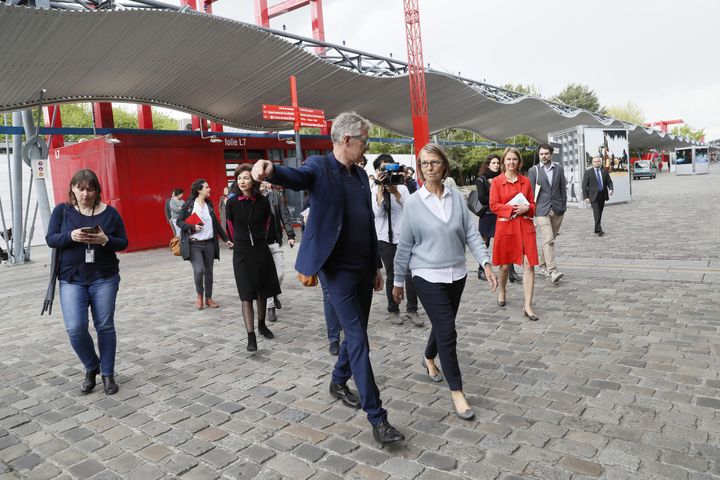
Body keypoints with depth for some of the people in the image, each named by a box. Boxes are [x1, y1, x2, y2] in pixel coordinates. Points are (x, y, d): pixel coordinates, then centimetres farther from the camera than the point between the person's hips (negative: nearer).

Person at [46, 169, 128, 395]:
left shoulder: (109, 212, 0)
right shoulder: (62, 210, 2)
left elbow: (123, 242, 2)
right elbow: (50, 239, -1)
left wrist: (105, 240, -19)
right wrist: (71, 236, -21)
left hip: (104, 278, 0)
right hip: (71, 279, 0)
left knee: (105, 326, 6)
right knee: (75, 329, -9)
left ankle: (107, 373, 22)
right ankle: (91, 367, 19)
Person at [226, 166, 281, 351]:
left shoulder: (263, 201, -5)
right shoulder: (232, 203, -7)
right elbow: (231, 225, 9)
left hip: (261, 249, 2)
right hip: (242, 252, -2)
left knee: (262, 291, 13)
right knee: (247, 295, -6)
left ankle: (262, 325, 33)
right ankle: (251, 336, -5)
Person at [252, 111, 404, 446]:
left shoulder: (361, 174, 13)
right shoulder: (320, 166, -8)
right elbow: (296, 177, -31)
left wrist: (377, 265, 18)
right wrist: (270, 170, -54)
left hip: (363, 267, 7)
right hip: (337, 268, -7)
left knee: (356, 333, 17)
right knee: (358, 339, -6)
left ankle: (338, 382, 42)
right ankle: (377, 417, 2)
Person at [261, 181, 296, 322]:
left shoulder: (276, 196, 2)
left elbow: (285, 216, 3)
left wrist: (290, 235, -4)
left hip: (275, 242, 2)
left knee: (280, 274, 4)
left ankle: (274, 294, 34)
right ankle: (270, 307, 15)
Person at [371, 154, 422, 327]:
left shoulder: (402, 188, 6)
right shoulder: (373, 190, 1)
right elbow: (377, 212, -15)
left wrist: (395, 191, -18)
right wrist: (380, 187, -14)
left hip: (404, 237, 1)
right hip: (385, 239, -1)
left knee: (410, 273, -3)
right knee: (391, 276, 5)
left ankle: (412, 310, 9)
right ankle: (393, 311, 18)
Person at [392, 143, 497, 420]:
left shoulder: (457, 197, 0)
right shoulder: (413, 203, -8)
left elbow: (471, 233, 1)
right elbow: (405, 246, -2)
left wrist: (486, 263, -10)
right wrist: (398, 282, 2)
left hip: (456, 274, 4)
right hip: (428, 276, -4)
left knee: (443, 325, 19)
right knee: (447, 331, -6)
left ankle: (429, 358, 49)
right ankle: (456, 391, 7)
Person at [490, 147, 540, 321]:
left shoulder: (525, 181, 7)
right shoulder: (497, 181, 0)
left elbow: (532, 204, 12)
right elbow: (493, 205, -5)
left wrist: (526, 208, -10)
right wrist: (513, 208, -16)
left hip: (525, 226, 2)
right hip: (505, 226, -2)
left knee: (529, 264, -7)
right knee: (505, 265, 11)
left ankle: (528, 306, -3)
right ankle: (501, 292, 40)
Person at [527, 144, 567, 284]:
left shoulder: (559, 169, 10)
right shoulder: (533, 171, 1)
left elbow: (563, 188, 12)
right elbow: (530, 192, 0)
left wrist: (563, 206, 6)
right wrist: (532, 211, -4)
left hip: (557, 209, 4)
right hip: (542, 210, -4)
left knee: (550, 239, 11)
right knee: (548, 240, -14)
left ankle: (542, 266, 25)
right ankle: (553, 271, -18)